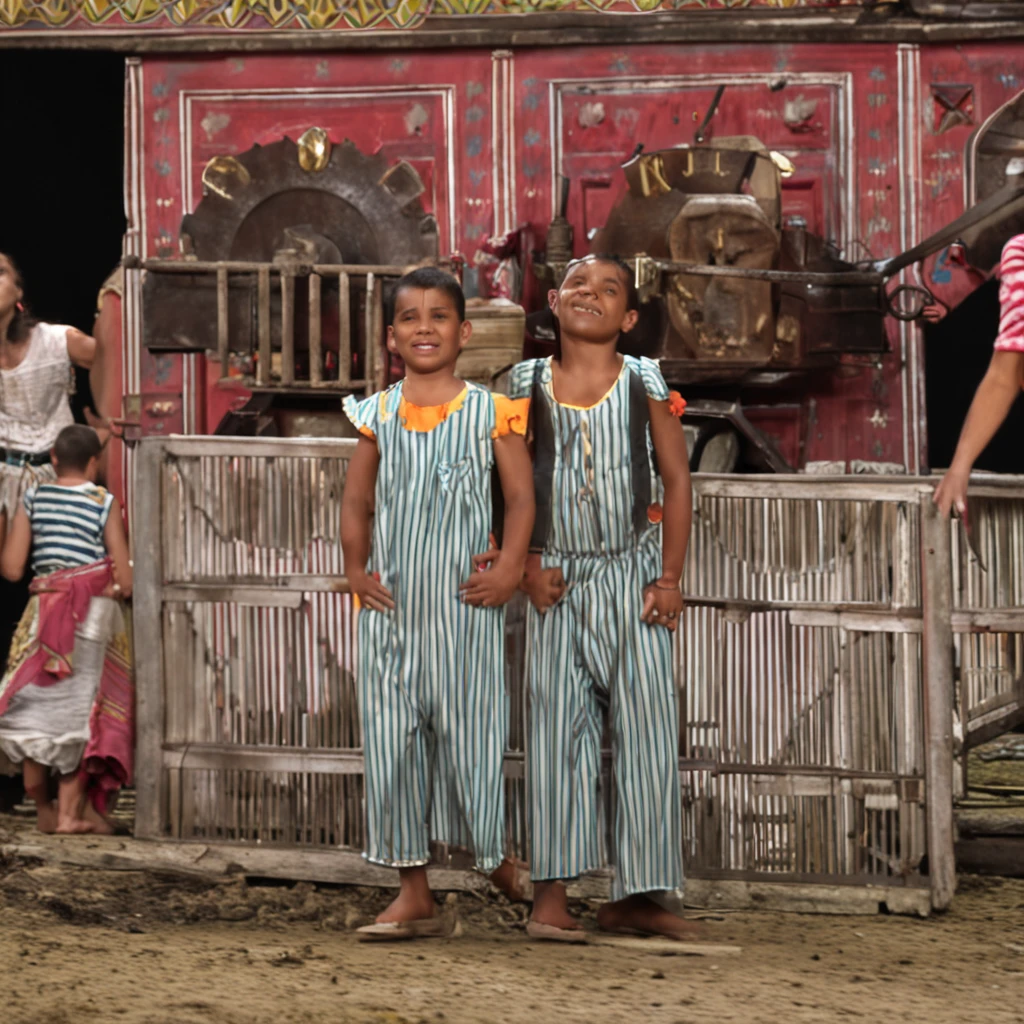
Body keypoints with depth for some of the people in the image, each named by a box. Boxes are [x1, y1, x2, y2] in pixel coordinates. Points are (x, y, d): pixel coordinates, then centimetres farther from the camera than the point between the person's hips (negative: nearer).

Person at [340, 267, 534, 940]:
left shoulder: (491, 414, 0)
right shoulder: (378, 416, 8)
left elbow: (521, 497, 0)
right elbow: (357, 501, 14)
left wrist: (510, 569, -12)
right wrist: (357, 569, 2)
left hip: (465, 605, -3)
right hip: (392, 607, 3)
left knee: (470, 731, -3)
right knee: (393, 740, 3)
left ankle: (498, 858, 21)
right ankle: (413, 893, 9)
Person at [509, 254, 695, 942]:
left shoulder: (645, 382, 0)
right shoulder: (529, 384, 2)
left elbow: (676, 480, 2)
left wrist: (670, 577, -3)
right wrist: (527, 563, -3)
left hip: (632, 573, 0)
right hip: (559, 579, 0)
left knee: (648, 728, -3)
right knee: (558, 726, -3)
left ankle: (638, 895, 3)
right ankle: (552, 895, -2)